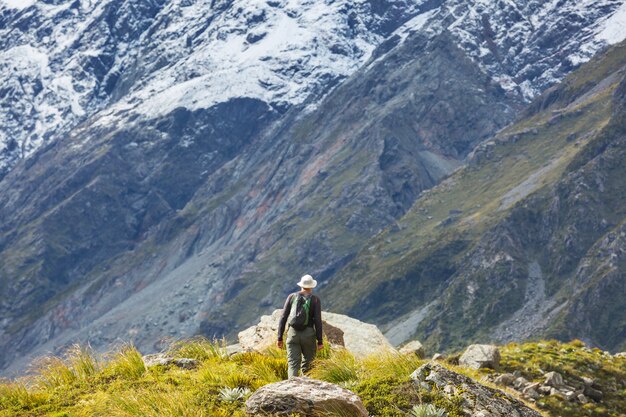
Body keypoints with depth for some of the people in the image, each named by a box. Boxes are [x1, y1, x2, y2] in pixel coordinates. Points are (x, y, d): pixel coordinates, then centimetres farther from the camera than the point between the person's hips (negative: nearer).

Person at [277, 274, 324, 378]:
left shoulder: (292, 297, 6)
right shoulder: (315, 299, 0)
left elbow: (283, 318, 3)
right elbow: (318, 321, -6)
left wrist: (280, 338, 8)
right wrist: (320, 341, -2)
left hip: (293, 333, 1)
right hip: (308, 334, -1)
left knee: (293, 364, -2)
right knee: (308, 362, 14)